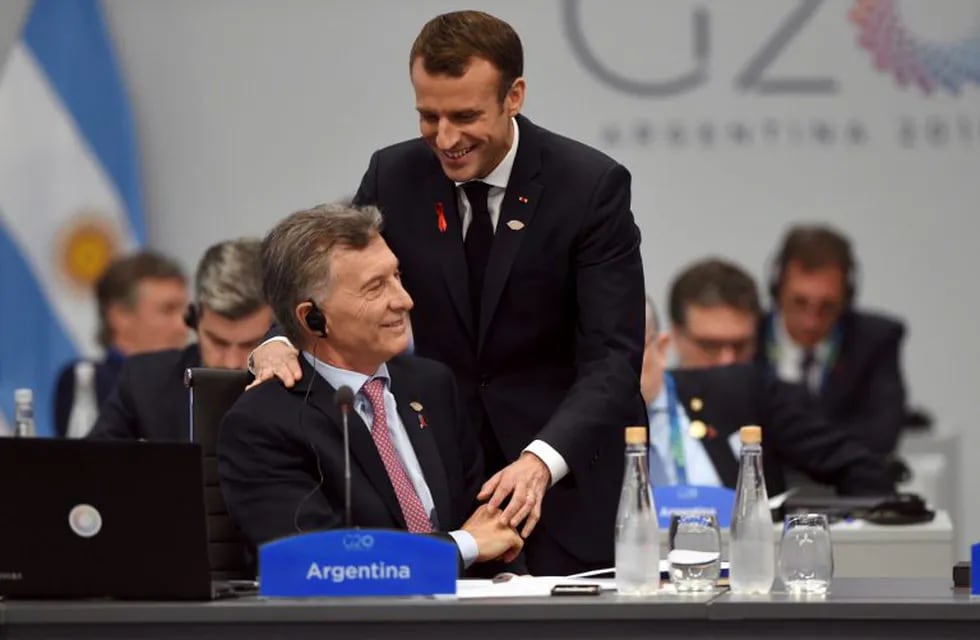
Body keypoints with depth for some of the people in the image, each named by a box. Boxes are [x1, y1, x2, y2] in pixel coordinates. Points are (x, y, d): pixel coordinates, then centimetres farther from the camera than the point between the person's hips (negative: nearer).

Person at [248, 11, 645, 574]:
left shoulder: (591, 185, -13)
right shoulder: (394, 177, -1)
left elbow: (613, 356, -18)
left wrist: (542, 459, -34)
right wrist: (279, 342, -20)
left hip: (566, 474, -3)